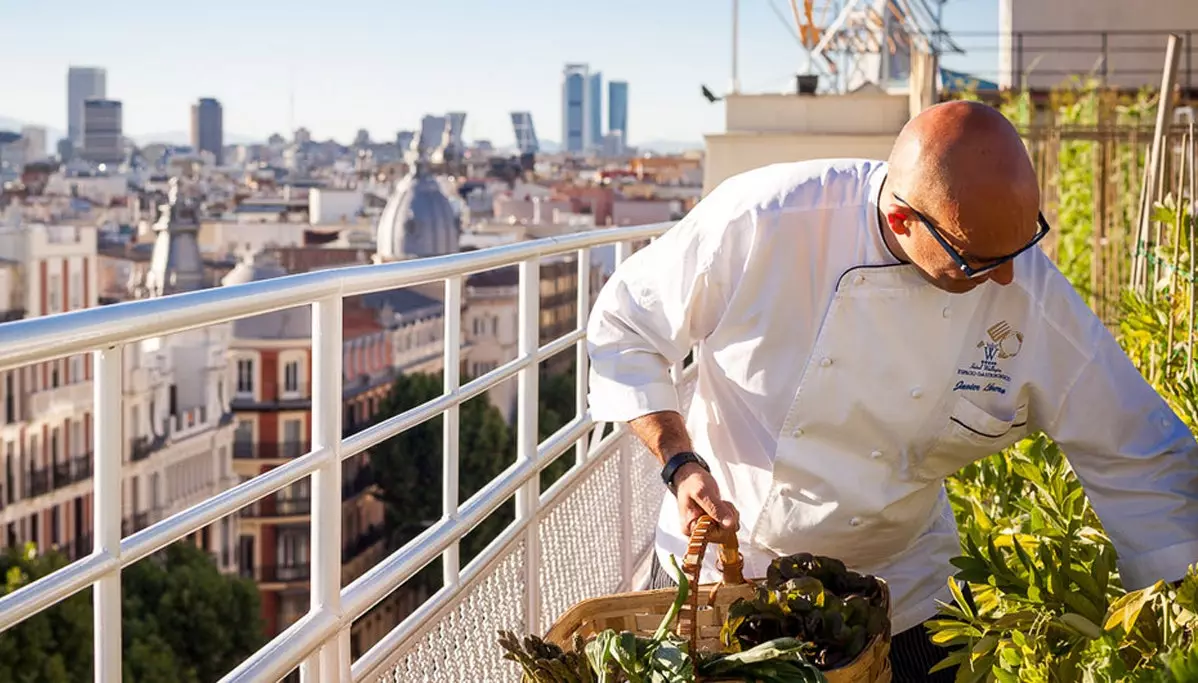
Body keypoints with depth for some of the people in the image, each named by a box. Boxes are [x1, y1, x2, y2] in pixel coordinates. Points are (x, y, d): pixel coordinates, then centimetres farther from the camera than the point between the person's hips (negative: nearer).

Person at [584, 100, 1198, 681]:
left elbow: (1144, 465, -11)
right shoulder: (763, 219, -26)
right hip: (717, 564, -1)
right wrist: (680, 462, -20)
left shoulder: (1035, 302, -20)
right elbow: (623, 326, -11)